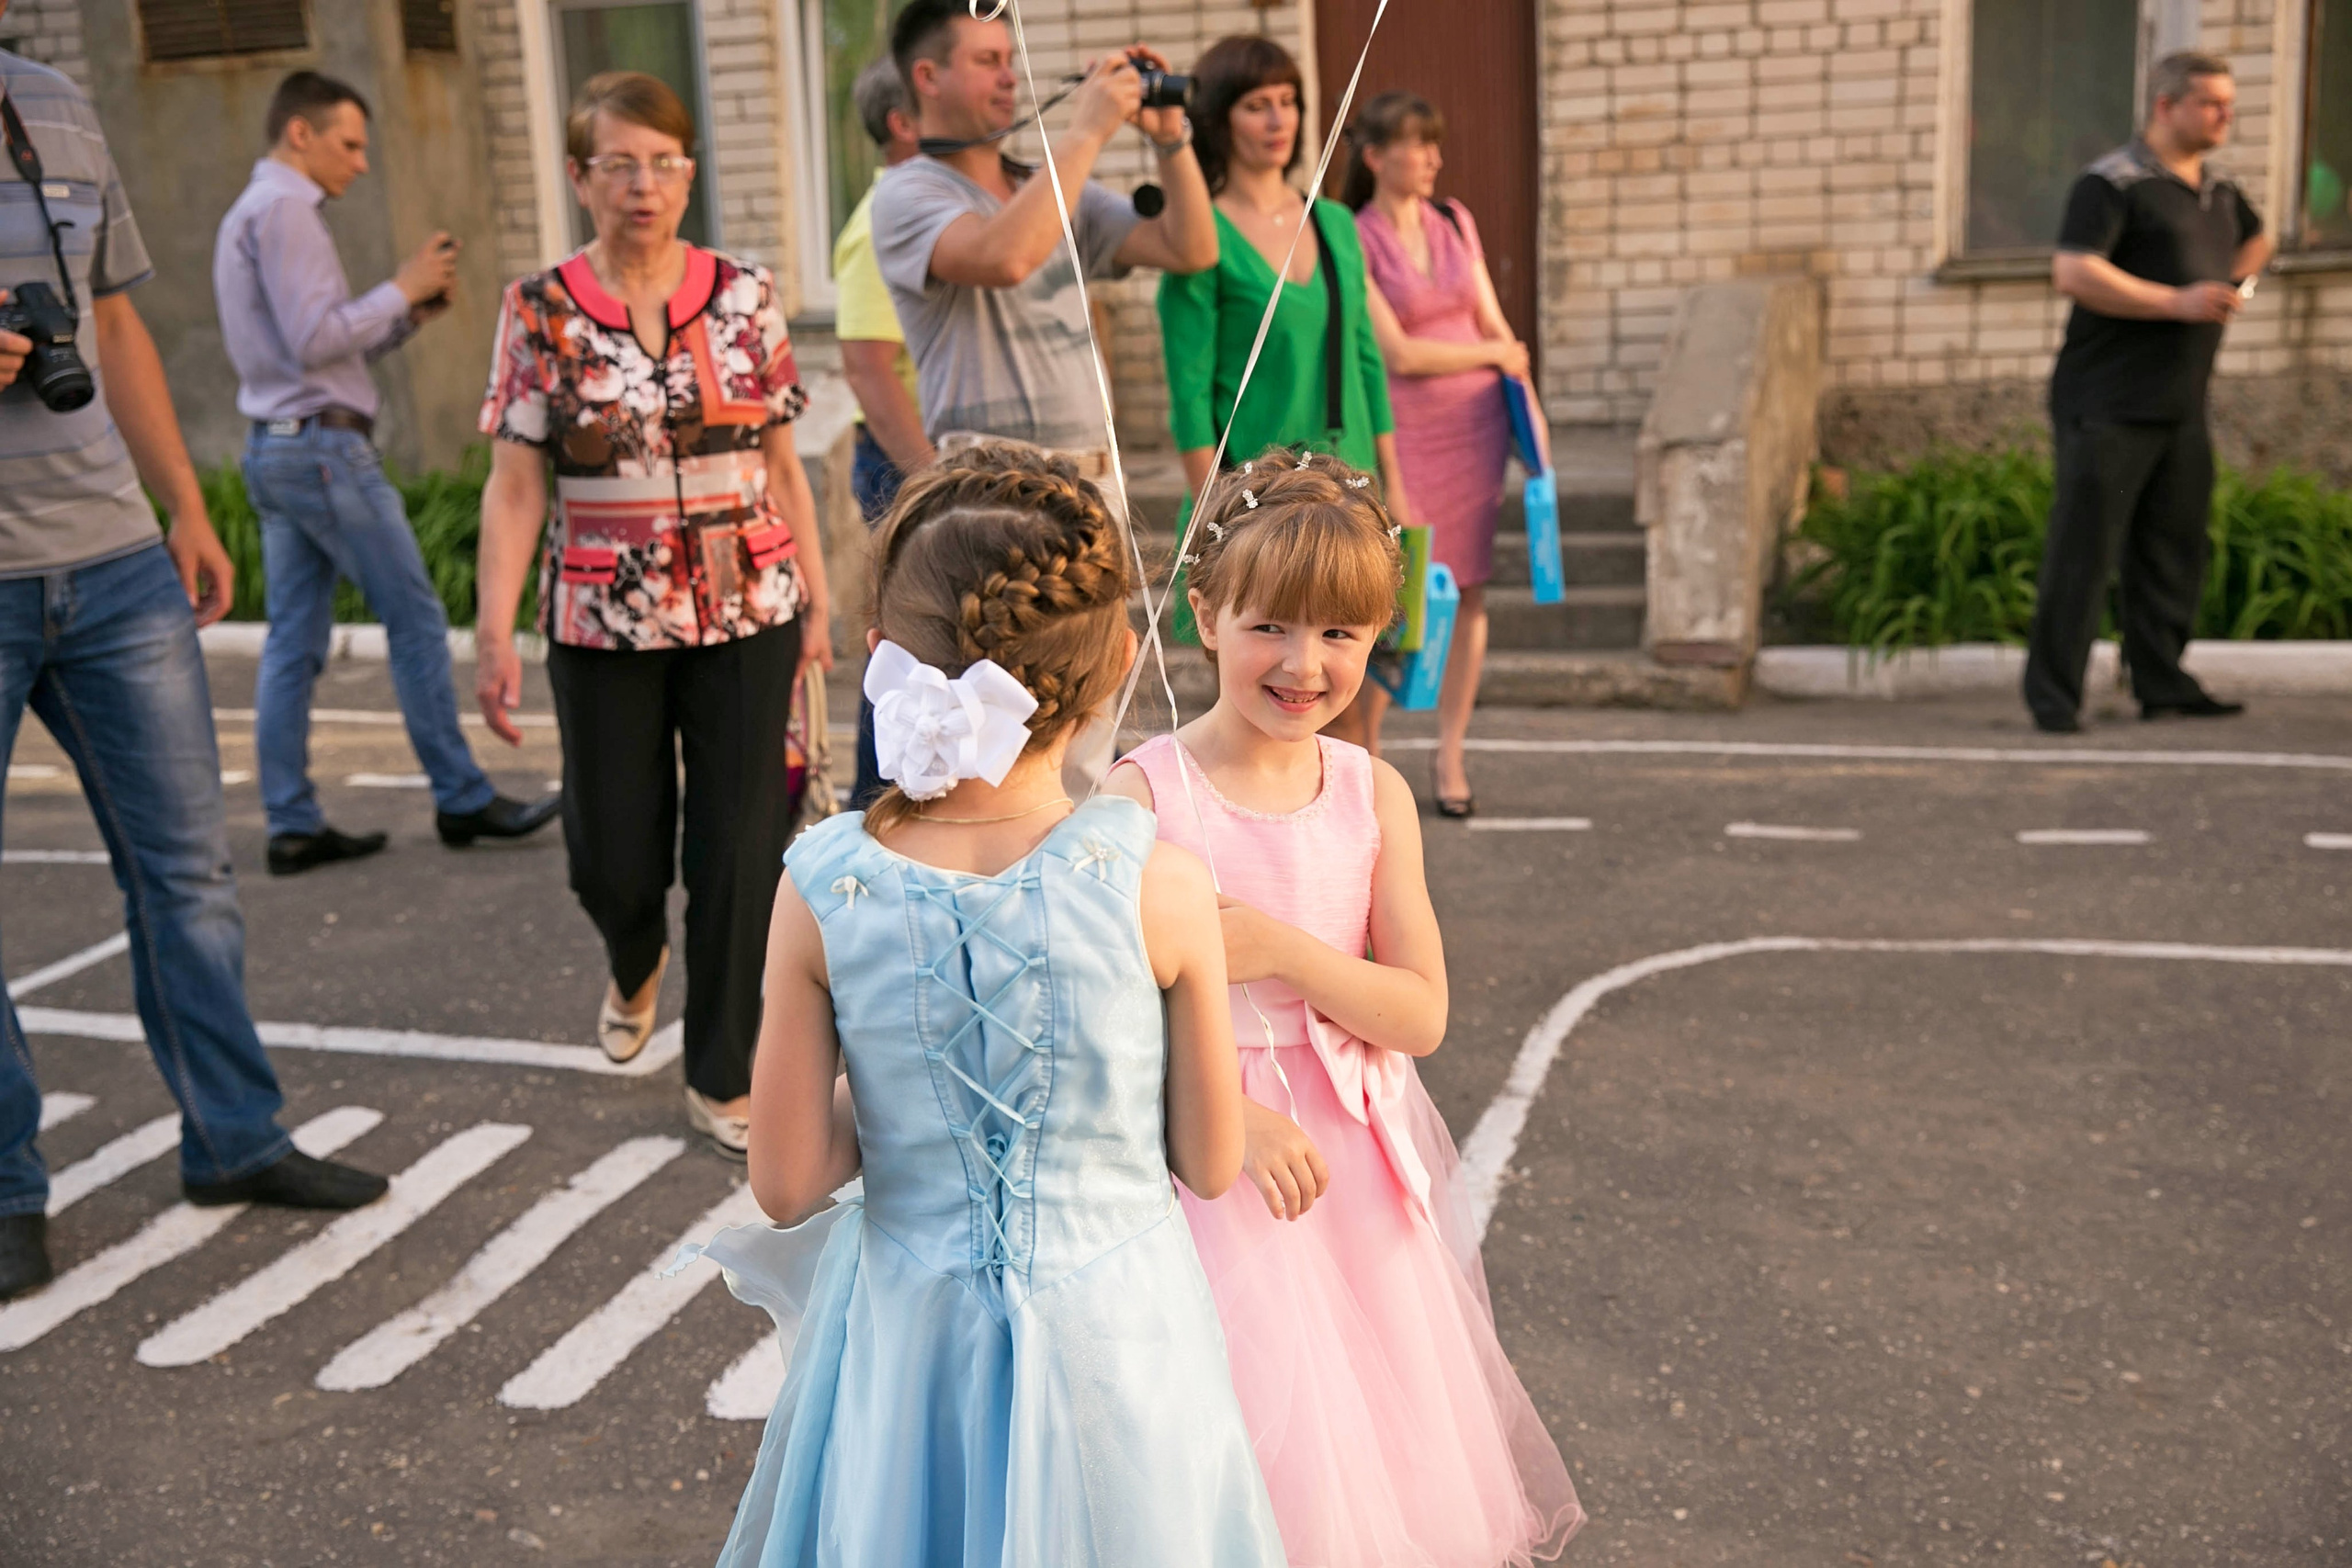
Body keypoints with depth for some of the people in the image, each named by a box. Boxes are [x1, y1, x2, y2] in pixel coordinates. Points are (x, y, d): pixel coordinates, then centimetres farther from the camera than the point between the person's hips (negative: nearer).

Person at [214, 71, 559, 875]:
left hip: (275, 449, 10)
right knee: (417, 620, -4)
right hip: (324, 446, -10)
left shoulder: (249, 216, 22)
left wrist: (407, 315, 9)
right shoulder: (283, 210, -10)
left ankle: (292, 825, 6)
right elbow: (314, 340, -19)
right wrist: (401, 290, -9)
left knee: (294, 639, 6)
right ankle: (461, 798, 1)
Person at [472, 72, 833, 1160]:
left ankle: (721, 1079, 17)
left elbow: (782, 466, 7)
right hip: (604, 623, 0)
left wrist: (817, 603, 5)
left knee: (741, 853, 0)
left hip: (748, 613, 1)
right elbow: (514, 487, -3)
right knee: (615, 857, 8)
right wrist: (495, 635, -10)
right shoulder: (540, 312, -2)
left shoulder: (745, 297, 2)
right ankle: (637, 968, 46)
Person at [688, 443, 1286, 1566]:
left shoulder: (822, 893, -16)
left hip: (910, 1335, 1)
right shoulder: (1162, 890, -20)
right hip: (1113, 1331, -1)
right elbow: (1211, 1165, -8)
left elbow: (785, 1185, -9)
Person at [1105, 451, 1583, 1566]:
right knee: (1247, 1448, 3)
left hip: (1354, 1158, 4)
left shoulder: (1375, 795, -1)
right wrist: (1236, 1117, -22)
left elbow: (1421, 1015, -4)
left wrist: (1274, 946, -17)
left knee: (1378, 1429, 15)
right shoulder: (1143, 794, -13)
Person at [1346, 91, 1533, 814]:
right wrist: (1494, 354, -2)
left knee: (1468, 588, 5)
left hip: (1476, 423, 5)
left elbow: (1498, 330, 12)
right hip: (1406, 429, -5)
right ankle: (1363, 748, 13)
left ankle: (1450, 752, 15)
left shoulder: (1456, 223, 11)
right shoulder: (1354, 241, -7)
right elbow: (1398, 353, -12)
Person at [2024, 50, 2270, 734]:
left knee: (2176, 548, 10)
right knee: (2083, 549, -7)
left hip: (2182, 407, 8)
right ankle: (2053, 694, -3)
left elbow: (2255, 240, 38)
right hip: (2108, 408, -8)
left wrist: (2227, 295, 19)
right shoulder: (2112, 183, -8)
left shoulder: (2220, 190, 17)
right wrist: (2176, 302, -21)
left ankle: (2163, 684, 19)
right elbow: (2074, 272, -20)